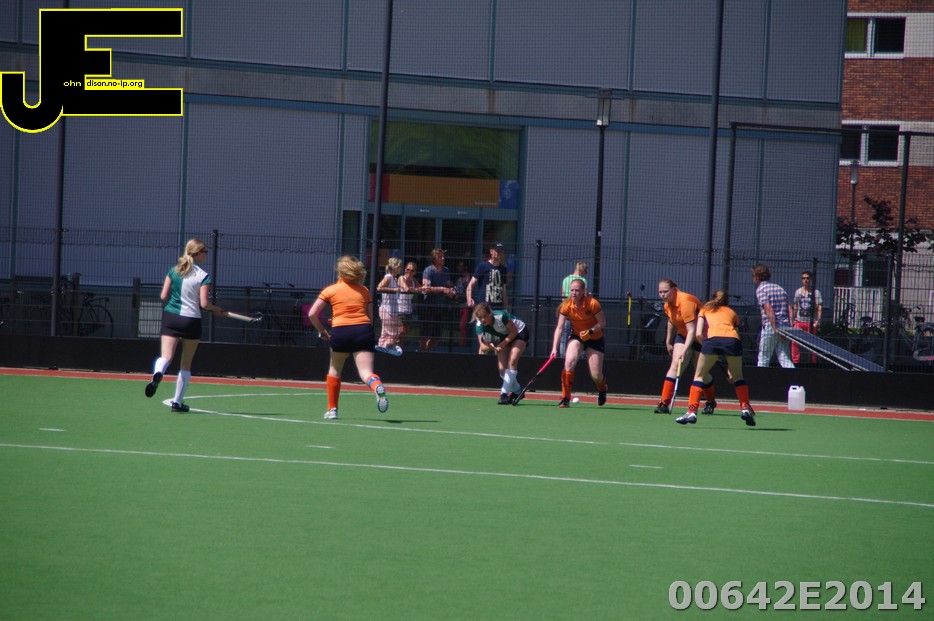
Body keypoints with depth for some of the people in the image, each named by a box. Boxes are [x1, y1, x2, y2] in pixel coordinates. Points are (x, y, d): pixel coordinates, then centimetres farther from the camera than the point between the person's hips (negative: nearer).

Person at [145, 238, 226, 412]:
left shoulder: (173, 271, 5)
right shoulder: (203, 276, -6)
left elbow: (163, 296, 3)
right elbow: (204, 304, -12)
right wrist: (216, 310, 8)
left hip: (170, 318, 2)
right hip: (191, 320, -2)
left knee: (165, 357, -12)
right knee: (186, 365, 13)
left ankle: (158, 373, -47)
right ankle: (178, 401, 16)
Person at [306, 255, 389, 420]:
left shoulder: (330, 290, 11)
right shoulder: (364, 291, 16)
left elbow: (312, 314, 5)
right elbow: (370, 318, 14)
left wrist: (322, 331, 18)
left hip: (340, 331, -1)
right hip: (364, 330, 1)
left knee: (335, 369, 23)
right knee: (365, 372, -10)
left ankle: (332, 409, 24)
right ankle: (377, 386, -45)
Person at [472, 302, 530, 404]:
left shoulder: (501, 316, -37)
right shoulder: (479, 325, -24)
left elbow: (514, 332, -23)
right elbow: (482, 346, -22)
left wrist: (502, 345, -30)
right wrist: (489, 347, -45)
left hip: (519, 333, -5)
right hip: (504, 336, 5)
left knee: (512, 361, -23)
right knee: (502, 368, -5)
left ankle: (504, 394, -24)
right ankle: (517, 391, 20)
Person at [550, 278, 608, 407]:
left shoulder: (592, 303, -23)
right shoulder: (567, 306, -16)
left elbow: (602, 323, -14)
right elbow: (559, 328, -15)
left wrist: (590, 331, -31)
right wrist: (555, 348, -24)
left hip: (594, 338, -2)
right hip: (576, 337, 2)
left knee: (596, 376, -1)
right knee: (569, 362, -26)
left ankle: (602, 389, 38)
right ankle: (565, 398, -20)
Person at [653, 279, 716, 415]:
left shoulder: (686, 302, -31)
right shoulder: (668, 303, -5)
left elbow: (692, 330, -35)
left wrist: (684, 351, -41)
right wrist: (668, 342, 17)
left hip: (702, 337, -6)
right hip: (683, 336, 6)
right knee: (675, 365, -13)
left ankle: (711, 403, 32)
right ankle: (664, 403, -21)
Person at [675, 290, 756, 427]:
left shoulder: (705, 310, 29)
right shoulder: (731, 313, 33)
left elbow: (699, 334, 13)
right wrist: (730, 369, 32)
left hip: (713, 339, -2)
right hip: (733, 339, 2)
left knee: (699, 375, 14)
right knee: (738, 377, 23)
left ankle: (692, 411, 4)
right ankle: (745, 408, 9)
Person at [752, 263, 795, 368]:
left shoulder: (761, 289, -3)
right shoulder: (780, 288, 18)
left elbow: (769, 309, -14)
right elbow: (789, 309, 9)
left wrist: (775, 329, -18)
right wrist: (790, 327, 4)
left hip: (769, 327, -5)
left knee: (763, 359, 8)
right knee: (785, 360, -1)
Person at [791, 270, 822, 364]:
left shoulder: (816, 292, -2)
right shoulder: (798, 292, 10)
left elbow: (819, 308, -7)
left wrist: (818, 320, -17)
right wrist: (793, 319, 15)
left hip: (811, 322, -3)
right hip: (799, 321, 3)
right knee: (795, 343, -5)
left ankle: (813, 362, 11)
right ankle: (795, 362, 2)